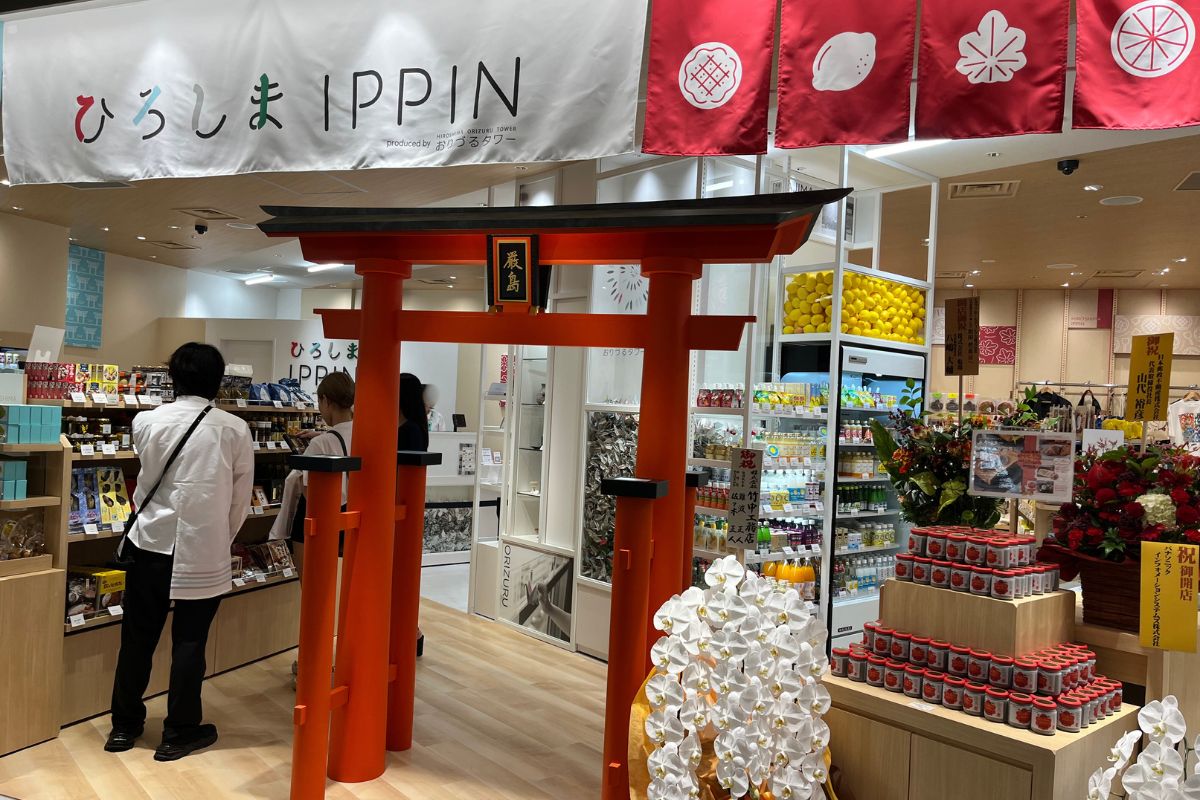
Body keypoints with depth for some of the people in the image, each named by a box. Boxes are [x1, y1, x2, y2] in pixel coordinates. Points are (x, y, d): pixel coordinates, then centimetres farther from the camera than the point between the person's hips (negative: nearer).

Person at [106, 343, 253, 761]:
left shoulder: (146, 421, -3)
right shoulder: (234, 429, -9)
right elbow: (241, 498, -2)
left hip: (150, 542, 3)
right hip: (203, 551, -2)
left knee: (137, 636, 15)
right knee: (189, 641, 8)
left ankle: (125, 724, 29)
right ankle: (179, 732, 19)